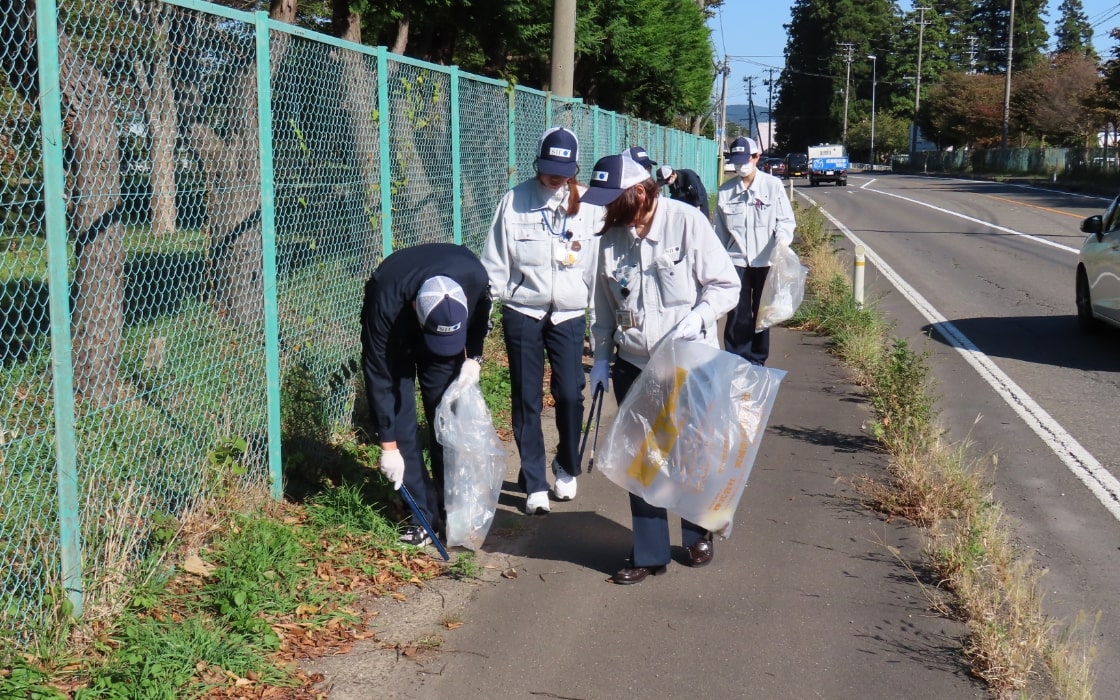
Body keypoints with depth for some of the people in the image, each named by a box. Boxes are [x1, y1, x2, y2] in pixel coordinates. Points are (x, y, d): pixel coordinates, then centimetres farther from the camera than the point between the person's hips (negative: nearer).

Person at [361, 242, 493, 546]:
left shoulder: (474, 277, -34)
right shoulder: (385, 302, -41)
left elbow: (481, 315, -6)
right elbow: (378, 377, -31)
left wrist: (474, 357, -17)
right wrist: (388, 445, -29)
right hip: (395, 337, -2)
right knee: (401, 415, -11)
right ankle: (423, 514, -4)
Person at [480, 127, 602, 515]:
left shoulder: (589, 205, 0)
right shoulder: (514, 202, -2)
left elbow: (599, 261, 4)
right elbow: (495, 261, 1)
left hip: (570, 314, 0)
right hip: (522, 312, 0)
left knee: (570, 394, -2)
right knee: (526, 400, 3)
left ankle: (567, 467, 25)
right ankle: (534, 484, 13)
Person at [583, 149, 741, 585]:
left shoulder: (687, 222, -14)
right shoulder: (611, 235, 1)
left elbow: (725, 284, -10)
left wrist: (697, 317, -25)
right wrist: (601, 357, 8)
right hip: (633, 365, 4)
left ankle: (697, 536, 34)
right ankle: (649, 553, 18)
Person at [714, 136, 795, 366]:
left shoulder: (773, 185, -5)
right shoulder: (726, 190, 1)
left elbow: (786, 220, -3)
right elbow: (720, 229, 7)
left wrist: (783, 238, -24)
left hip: (765, 260, -1)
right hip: (737, 261, 1)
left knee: (762, 313, 11)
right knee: (737, 315, -1)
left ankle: (758, 360, 23)